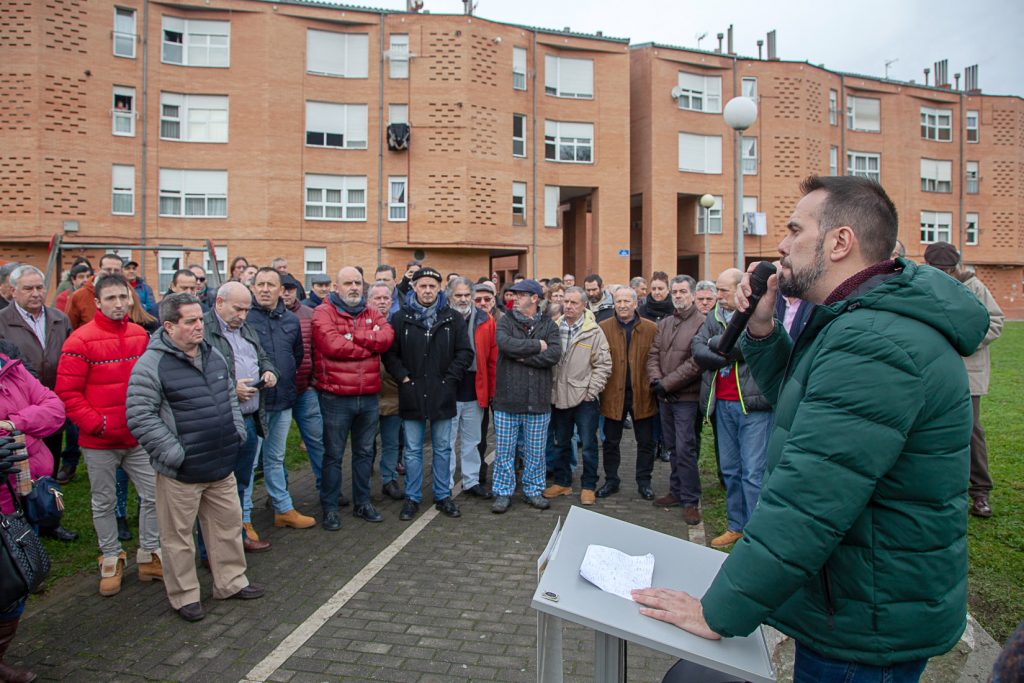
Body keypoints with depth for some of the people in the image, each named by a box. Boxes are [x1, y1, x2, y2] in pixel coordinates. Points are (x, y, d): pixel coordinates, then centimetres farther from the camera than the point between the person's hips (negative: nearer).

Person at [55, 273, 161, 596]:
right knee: (104, 503, 13)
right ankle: (111, 560, 30)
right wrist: (96, 424, -15)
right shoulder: (80, 341, -12)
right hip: (99, 442, -3)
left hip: (139, 437, 4)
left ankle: (149, 556, 25)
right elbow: (67, 392, -11)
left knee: (153, 495, 8)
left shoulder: (142, 336, 1)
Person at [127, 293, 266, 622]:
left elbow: (230, 396, 19)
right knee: (178, 536, 10)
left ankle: (231, 582, 34)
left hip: (222, 465, 7)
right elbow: (140, 417, -17)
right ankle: (184, 596, 28)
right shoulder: (152, 364, -14)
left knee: (228, 525, 17)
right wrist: (174, 454, -18)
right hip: (181, 472, -6)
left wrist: (237, 433, 9)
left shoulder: (213, 355, 8)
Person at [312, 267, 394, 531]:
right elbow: (332, 345, -22)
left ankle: (362, 502, 31)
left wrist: (353, 336, -19)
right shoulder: (324, 312, -6)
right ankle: (330, 507, 21)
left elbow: (387, 337, -9)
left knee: (365, 452, 16)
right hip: (335, 397, -5)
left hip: (369, 397, 5)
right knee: (333, 455, 7)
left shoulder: (372, 313, 10)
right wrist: (370, 346, -11)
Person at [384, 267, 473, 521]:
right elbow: (389, 353, 2)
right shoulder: (401, 318, 1)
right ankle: (412, 498, 22)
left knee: (442, 449, 12)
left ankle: (443, 495, 26)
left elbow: (465, 353, 2)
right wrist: (403, 377, -8)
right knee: (413, 451, 9)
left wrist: (450, 377, -6)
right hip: (412, 395, 0)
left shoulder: (453, 319, 2)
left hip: (443, 395, 1)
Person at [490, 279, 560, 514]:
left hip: (538, 401, 1)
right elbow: (505, 344, -19)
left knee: (535, 451, 12)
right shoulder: (506, 321, 2)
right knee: (504, 450, 8)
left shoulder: (549, 325, 4)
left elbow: (555, 354, -13)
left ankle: (533, 490, 29)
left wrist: (522, 356, -15)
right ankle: (503, 492, 22)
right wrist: (537, 346, -13)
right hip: (507, 399, 0)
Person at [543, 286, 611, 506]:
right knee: (561, 443, 16)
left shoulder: (594, 331, -6)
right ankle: (562, 482, 31)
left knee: (588, 445, 4)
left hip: (585, 398, -4)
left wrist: (592, 390, -10)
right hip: (559, 397, 4)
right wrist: (549, 387, 4)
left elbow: (603, 364, -6)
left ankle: (588, 486, 18)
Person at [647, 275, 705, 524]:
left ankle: (691, 501, 7)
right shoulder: (664, 323, 13)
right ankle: (677, 492, 27)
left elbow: (696, 363, -17)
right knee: (673, 447, 15)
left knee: (685, 449, -5)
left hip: (687, 397, -6)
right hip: (664, 396, 6)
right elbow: (653, 355, 9)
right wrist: (656, 380, -9)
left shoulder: (701, 323, -10)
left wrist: (666, 383, -16)